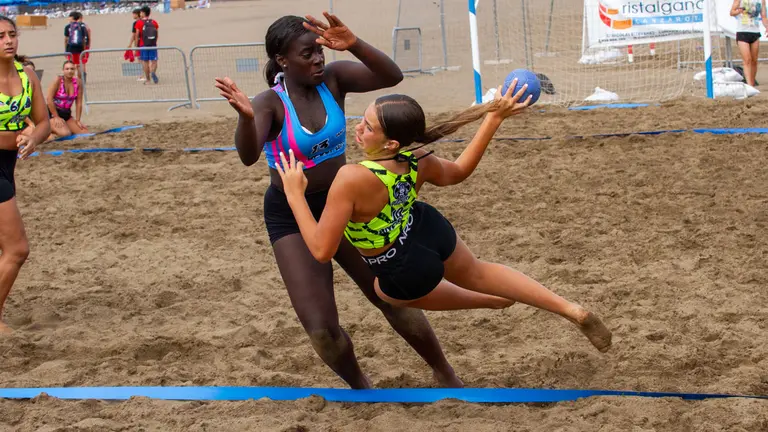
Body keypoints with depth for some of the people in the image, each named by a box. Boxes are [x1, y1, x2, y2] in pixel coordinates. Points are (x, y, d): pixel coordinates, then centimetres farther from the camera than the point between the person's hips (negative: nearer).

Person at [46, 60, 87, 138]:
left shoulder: (77, 83, 1)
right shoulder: (57, 81, -11)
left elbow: (79, 103, 3)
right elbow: (49, 99, -15)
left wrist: (77, 120, -1)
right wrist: (56, 117, -15)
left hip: (66, 114, 6)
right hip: (53, 113, -6)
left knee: (85, 133, -5)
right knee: (65, 133, -29)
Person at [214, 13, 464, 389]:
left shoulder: (333, 79, -12)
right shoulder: (270, 103, -20)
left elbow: (392, 77, -26)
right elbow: (248, 156, -39)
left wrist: (354, 45, -44)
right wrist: (245, 117, -61)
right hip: (291, 217, -3)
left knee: (396, 300, 9)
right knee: (322, 329, -7)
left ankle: (445, 375, 31)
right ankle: (361, 388, 23)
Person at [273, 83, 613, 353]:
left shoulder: (352, 179, -42)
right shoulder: (418, 161, -21)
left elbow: (321, 251, -37)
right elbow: (458, 171, 2)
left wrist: (295, 196, -28)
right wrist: (494, 119, 0)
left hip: (406, 271, -5)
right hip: (431, 231, 5)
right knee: (476, 274, 34)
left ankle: (494, 303, 53)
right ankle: (576, 313, 35)